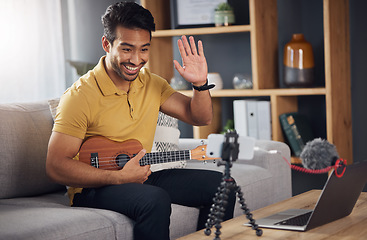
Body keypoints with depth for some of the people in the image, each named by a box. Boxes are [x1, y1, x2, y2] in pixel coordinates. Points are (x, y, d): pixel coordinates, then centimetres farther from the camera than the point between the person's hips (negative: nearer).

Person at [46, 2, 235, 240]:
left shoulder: (151, 83, 4)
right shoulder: (80, 95, -18)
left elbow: (200, 117, 8)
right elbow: (56, 166, -20)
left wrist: (200, 83, -13)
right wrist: (120, 177, -24)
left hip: (140, 178, 7)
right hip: (93, 188, -7)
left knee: (220, 185, -2)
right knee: (156, 200, -35)